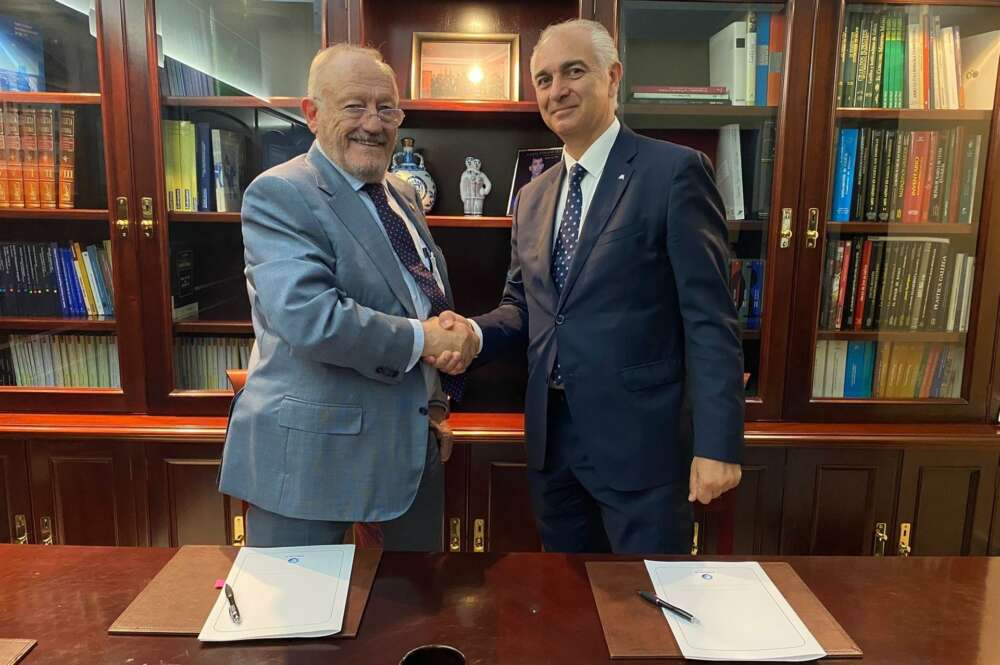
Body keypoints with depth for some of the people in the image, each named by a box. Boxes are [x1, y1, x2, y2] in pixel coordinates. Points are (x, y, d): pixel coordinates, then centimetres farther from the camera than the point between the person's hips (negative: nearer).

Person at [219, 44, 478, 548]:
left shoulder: (403, 196, 11)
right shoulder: (279, 195, -14)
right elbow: (309, 317, -29)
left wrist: (438, 400, 10)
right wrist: (421, 339, -19)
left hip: (412, 438, 8)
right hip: (313, 447, -7)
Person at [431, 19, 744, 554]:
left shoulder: (674, 172, -9)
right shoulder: (533, 196, 11)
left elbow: (709, 318, -13)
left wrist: (717, 444, -16)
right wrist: (473, 332, -6)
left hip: (639, 435, -6)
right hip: (551, 434, 6)